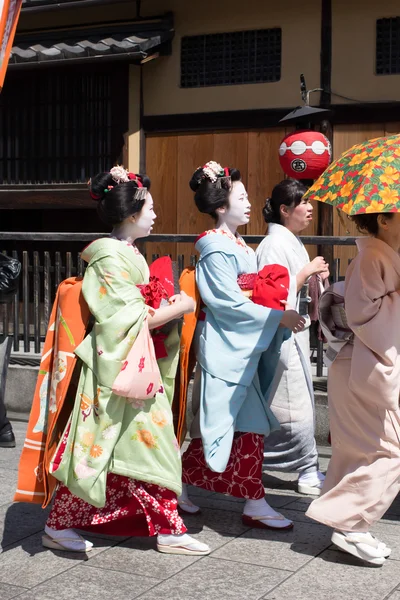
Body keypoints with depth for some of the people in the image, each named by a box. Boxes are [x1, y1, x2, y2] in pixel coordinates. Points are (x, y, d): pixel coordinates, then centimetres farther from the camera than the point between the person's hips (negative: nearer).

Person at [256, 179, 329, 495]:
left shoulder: (293, 243, 14)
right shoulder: (274, 244, -15)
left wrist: (316, 278, 6)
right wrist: (307, 271, -18)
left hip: (296, 331, 10)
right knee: (296, 404, -3)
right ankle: (309, 471, 6)